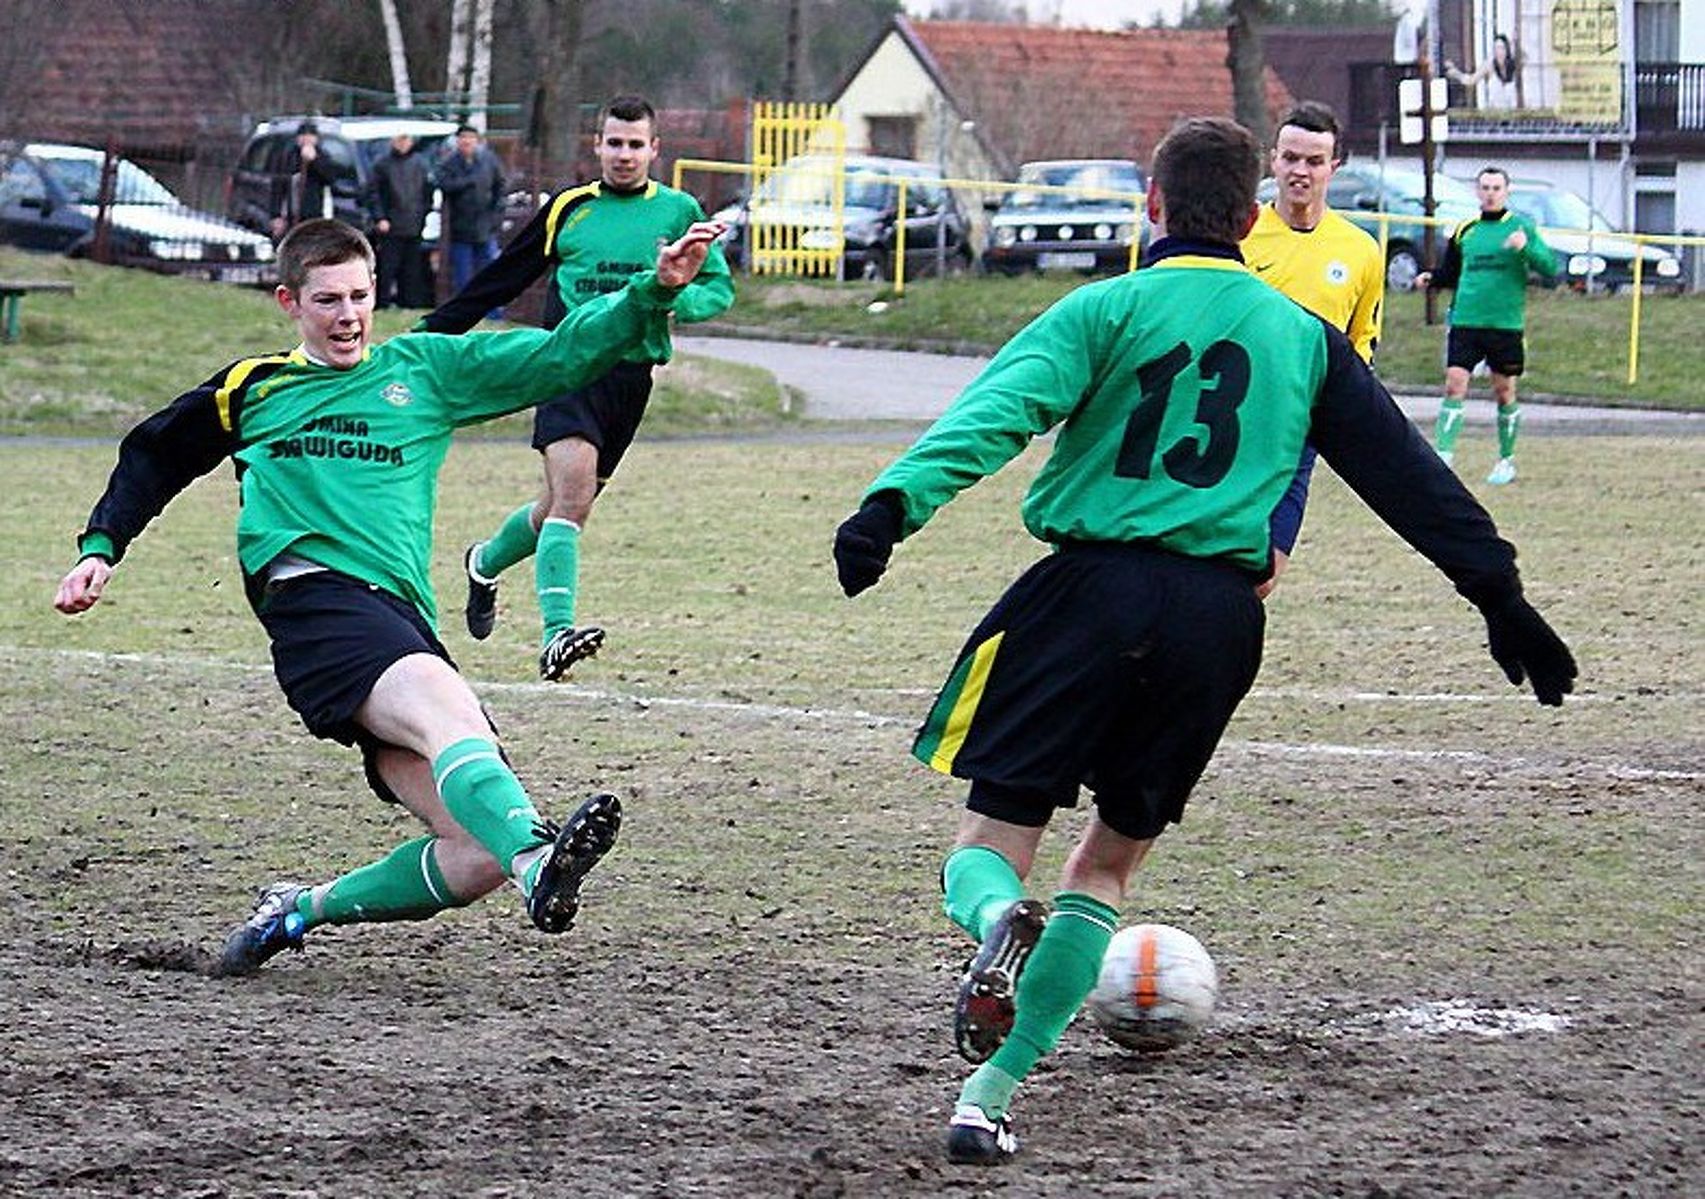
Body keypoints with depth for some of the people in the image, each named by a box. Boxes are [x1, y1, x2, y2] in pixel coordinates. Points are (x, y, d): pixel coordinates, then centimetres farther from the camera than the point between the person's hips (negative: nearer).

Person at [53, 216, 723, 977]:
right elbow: (152, 459, 32)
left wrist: (655, 293, 5)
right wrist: (100, 548, 19)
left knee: (477, 854, -12)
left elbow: (563, 355, 17)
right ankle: (536, 859, -62)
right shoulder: (251, 389, 20)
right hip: (313, 596, -4)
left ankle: (302, 911, 7)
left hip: (401, 618, 4)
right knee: (450, 710, -36)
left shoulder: (426, 369, 22)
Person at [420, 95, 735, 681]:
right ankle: (556, 633, -30)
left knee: (563, 505, 10)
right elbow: (501, 278, 16)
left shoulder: (679, 211, 9)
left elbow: (720, 287, 9)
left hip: (631, 375, 2)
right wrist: (435, 331, 17)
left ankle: (486, 562, 41)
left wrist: (673, 298, -13)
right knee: (571, 490, -22)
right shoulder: (568, 209, 9)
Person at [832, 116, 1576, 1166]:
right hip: (1219, 616, 3)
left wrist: (897, 501, -25)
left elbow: (1001, 409, -14)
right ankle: (990, 1098, 6)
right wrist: (1500, 595, 20)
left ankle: (999, 919, -31)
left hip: (1092, 585, -3)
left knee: (990, 841, 7)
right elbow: (1406, 470, 16)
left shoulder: (1109, 310, 3)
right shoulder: (1305, 338, 14)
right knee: (1111, 859, 15)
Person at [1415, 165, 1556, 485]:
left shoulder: (1521, 227, 0)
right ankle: (1443, 456, -10)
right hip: (1465, 322, 2)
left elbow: (1551, 268, -8)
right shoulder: (1464, 231, 11)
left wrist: (1526, 247, -25)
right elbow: (1450, 273, 22)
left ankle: (1507, 461, 20)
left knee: (1504, 392, 6)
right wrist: (1431, 279, 2)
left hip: (1505, 324, -2)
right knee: (1454, 385, -8)